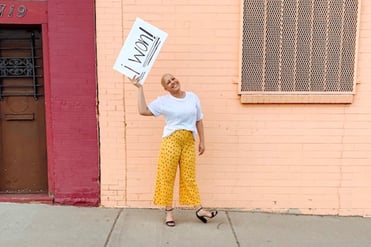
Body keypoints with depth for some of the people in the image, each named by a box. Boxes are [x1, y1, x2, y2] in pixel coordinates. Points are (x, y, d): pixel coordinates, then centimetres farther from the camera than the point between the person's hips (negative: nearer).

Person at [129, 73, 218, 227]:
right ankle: (169, 212, 12)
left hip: (189, 141, 2)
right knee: (167, 176, 1)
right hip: (171, 140, -2)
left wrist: (202, 141, 11)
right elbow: (143, 111, -7)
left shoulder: (193, 97, 8)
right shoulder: (163, 101, 0)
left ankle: (199, 210, 14)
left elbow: (199, 120, 12)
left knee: (189, 177, 8)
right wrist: (140, 88, -2)